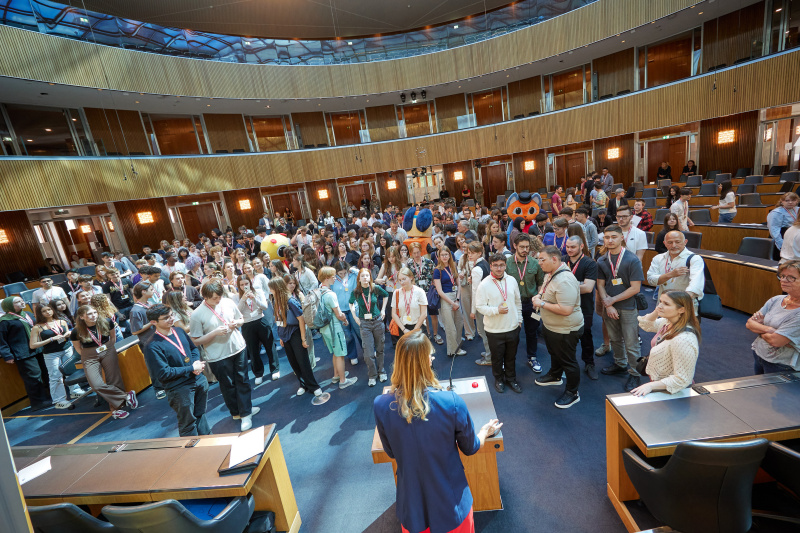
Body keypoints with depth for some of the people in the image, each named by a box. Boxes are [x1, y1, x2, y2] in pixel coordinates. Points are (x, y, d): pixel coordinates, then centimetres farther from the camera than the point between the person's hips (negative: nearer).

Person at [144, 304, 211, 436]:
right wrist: (192, 368, -18)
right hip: (180, 389, -7)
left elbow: (194, 348, 15)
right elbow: (164, 373, -21)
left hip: (199, 379, 7)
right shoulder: (153, 346, -18)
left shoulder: (179, 331, 2)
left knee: (200, 415, 24)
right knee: (188, 423, 12)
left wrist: (196, 361, -6)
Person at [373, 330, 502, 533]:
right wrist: (485, 432, 14)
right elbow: (470, 448, -8)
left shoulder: (381, 406, -22)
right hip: (451, 506, -1)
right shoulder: (452, 402, -27)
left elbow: (391, 452, -3)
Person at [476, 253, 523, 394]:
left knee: (511, 357, 19)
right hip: (495, 330, -3)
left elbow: (518, 302, 11)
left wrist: (519, 319, 13)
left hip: (513, 327, 4)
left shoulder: (512, 280, 0)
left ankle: (511, 378, 41)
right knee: (497, 357, 13)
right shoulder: (484, 285, -13)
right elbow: (480, 306, -12)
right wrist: (497, 310, -23)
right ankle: (499, 379, 37)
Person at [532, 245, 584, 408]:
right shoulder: (550, 274, 0)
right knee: (554, 354, 29)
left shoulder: (565, 280, -31)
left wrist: (542, 304, -26)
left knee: (568, 361, 9)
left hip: (565, 330, -10)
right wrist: (539, 296, -1)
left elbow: (565, 310, -35)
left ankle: (572, 393, 29)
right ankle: (555, 376, 53)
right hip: (550, 326, 10)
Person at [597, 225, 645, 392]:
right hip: (609, 307, 4)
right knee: (614, 339, 19)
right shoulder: (602, 261, 1)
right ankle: (620, 364, 39)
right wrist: (607, 305, -9)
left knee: (631, 344, 4)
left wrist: (613, 300, -14)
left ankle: (634, 374, 21)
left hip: (627, 307, -4)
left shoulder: (632, 260, -12)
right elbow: (600, 285, 2)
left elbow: (635, 288, -15)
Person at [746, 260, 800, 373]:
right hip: (758, 354, 6)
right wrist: (767, 329, -21)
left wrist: (759, 329, -8)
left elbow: (776, 341, -25)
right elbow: (749, 323, -3)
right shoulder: (776, 300, -1)